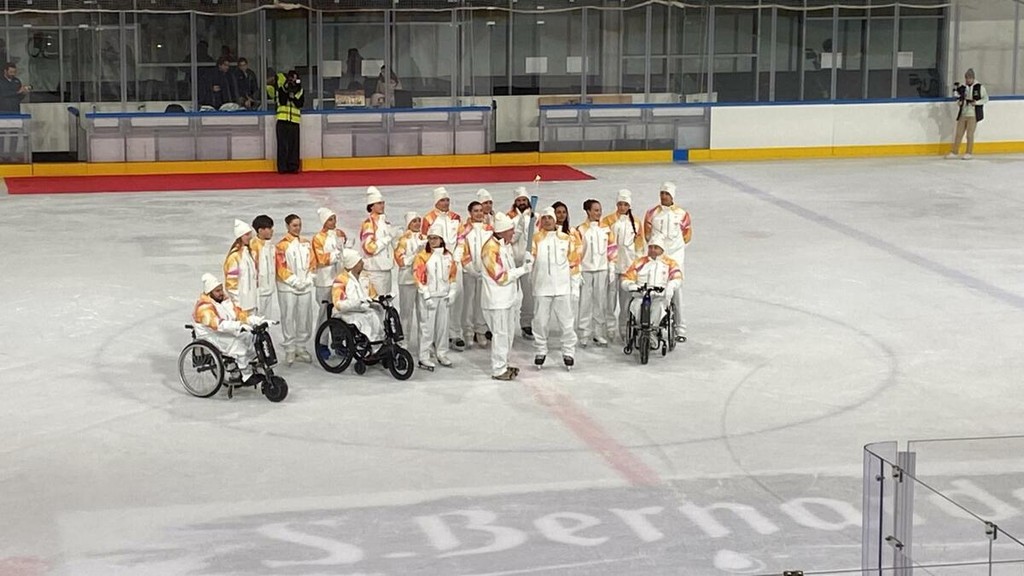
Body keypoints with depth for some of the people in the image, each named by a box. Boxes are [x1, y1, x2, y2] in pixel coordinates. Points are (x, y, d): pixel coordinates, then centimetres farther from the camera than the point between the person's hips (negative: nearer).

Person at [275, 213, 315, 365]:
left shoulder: (306, 244, 11)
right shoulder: (283, 245, -6)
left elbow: (311, 263, 14)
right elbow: (281, 268, -9)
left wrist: (307, 280, 2)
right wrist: (295, 281, -12)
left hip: (305, 287, 5)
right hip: (288, 287, -5)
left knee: (305, 317, 7)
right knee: (289, 318, -3)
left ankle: (301, 347, 18)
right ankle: (289, 349, 5)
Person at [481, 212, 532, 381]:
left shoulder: (506, 245, 9)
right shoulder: (491, 249, -21)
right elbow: (501, 277, -21)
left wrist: (518, 294, 15)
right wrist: (523, 269, -18)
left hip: (509, 297, 9)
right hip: (497, 300, -9)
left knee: (509, 333, 17)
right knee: (500, 334, -3)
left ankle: (503, 365, 28)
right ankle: (498, 370, 5)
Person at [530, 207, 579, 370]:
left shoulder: (566, 239, 7)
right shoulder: (536, 238, 3)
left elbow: (573, 260, 12)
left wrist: (573, 276, 6)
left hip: (563, 287, 0)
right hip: (541, 286, 0)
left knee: (566, 320, 3)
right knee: (540, 321, 5)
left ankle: (568, 352, 11)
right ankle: (540, 351, 18)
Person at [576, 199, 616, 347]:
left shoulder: (606, 228, 7)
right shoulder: (581, 230, 0)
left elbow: (612, 249, 8)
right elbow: (577, 251, -1)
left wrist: (612, 268, 3)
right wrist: (577, 271, -5)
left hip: (602, 270, 2)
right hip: (586, 270, -2)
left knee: (600, 302, 4)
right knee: (585, 302, -1)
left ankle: (599, 333, 10)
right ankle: (584, 334, 4)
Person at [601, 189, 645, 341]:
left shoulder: (636, 223, 12)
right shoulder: (608, 220, 3)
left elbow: (639, 246, 17)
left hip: (629, 266, 2)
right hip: (611, 264, -2)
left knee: (627, 299, 3)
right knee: (610, 297, -5)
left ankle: (625, 331, 10)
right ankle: (610, 330, 1)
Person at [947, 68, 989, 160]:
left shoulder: (979, 87, -6)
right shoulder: (962, 87, 5)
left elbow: (986, 99, 1)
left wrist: (977, 102, -14)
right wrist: (958, 102, -5)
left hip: (973, 115, -4)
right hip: (962, 114, 4)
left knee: (970, 134, -1)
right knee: (958, 133, 5)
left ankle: (969, 153, 10)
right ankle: (954, 152, 10)